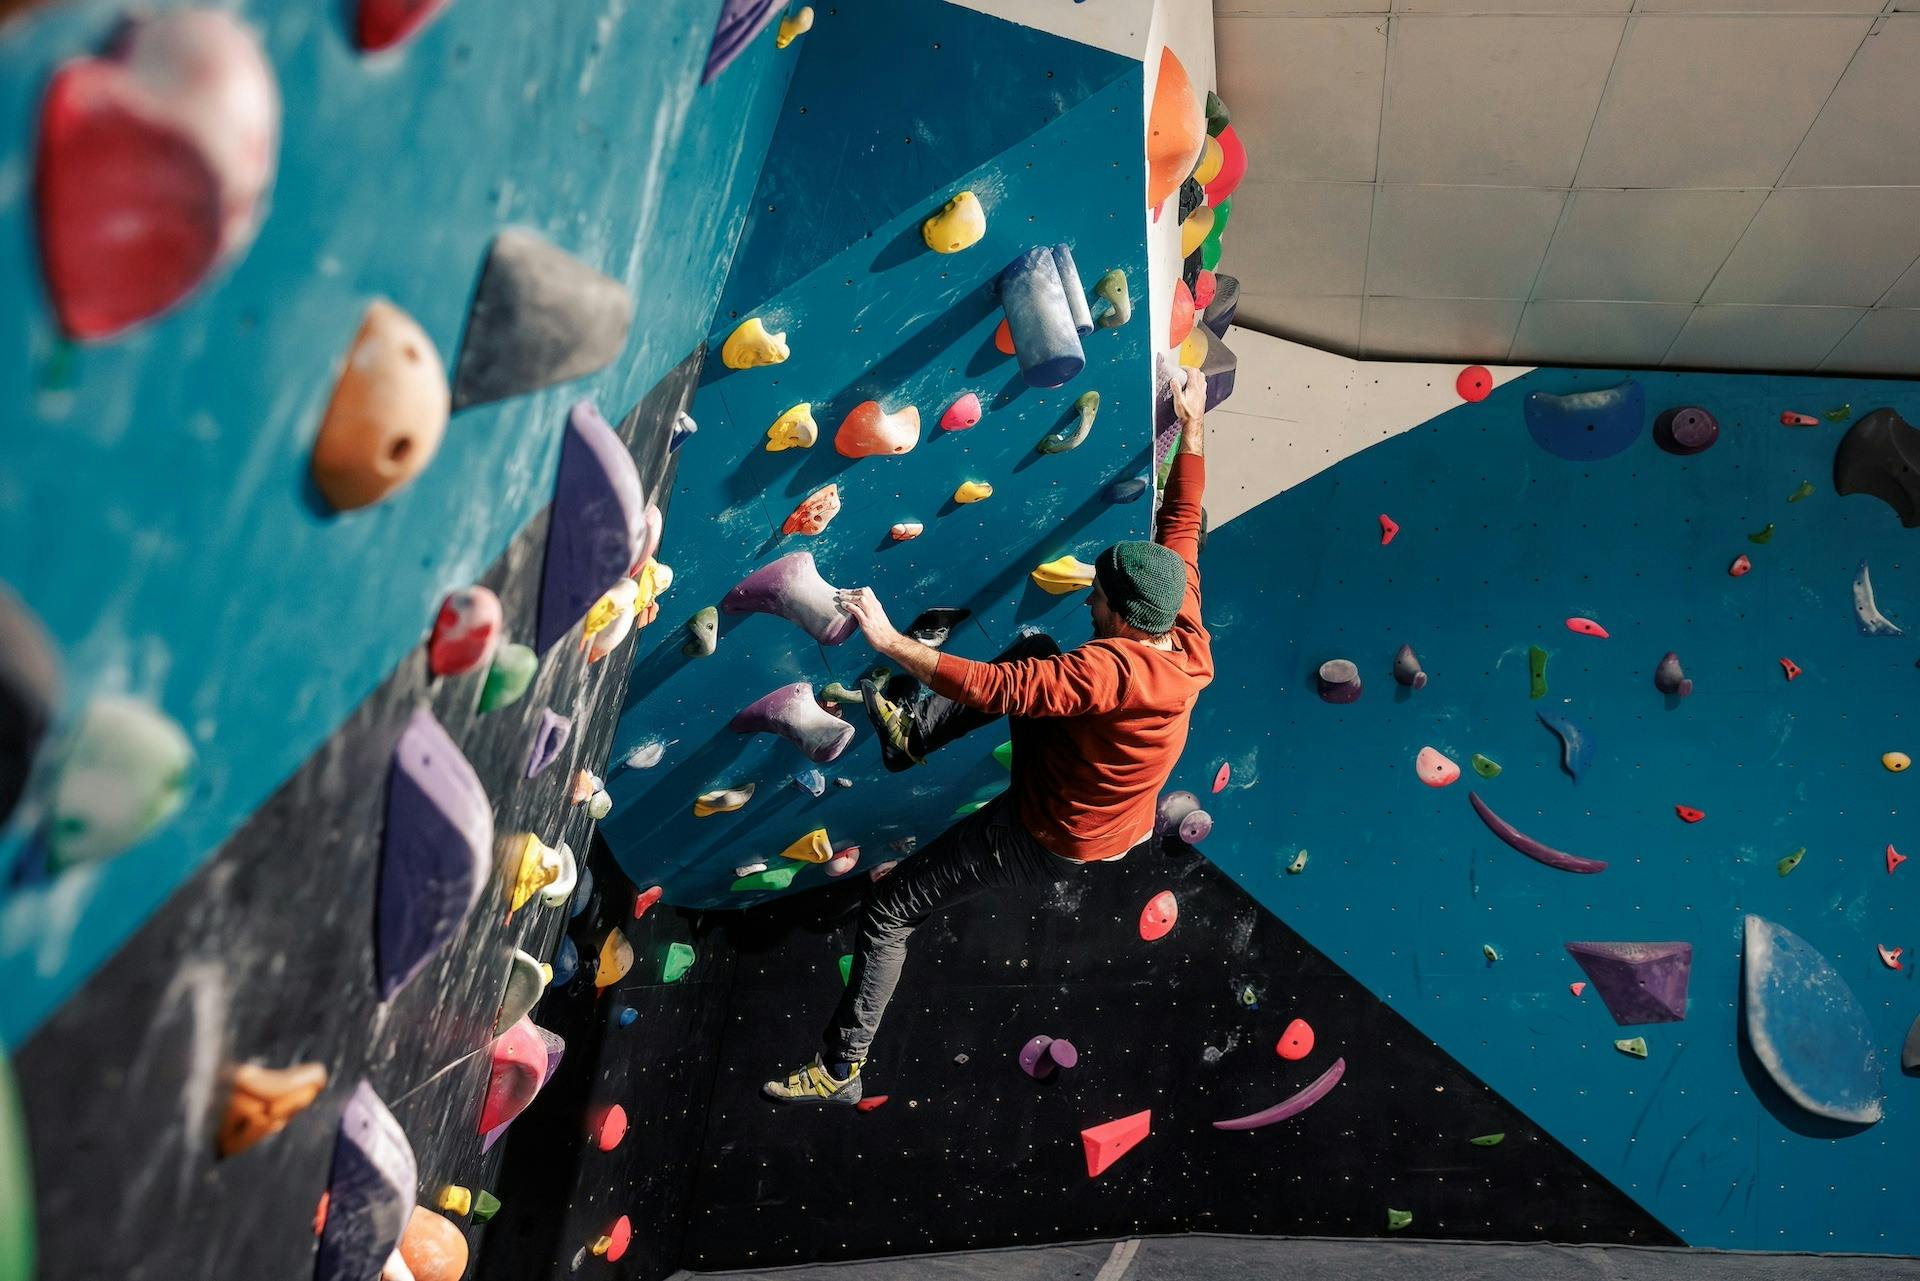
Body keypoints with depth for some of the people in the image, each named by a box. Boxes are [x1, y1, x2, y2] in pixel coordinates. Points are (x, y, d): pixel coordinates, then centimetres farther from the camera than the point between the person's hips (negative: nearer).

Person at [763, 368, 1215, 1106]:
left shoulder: (1112, 669, -37)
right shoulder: (1187, 638, -14)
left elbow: (994, 690, -42)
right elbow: (1182, 524, -3)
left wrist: (888, 643, -40)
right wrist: (1192, 426, 3)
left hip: (1044, 841, -8)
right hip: (1116, 824, 8)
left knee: (887, 911, 1)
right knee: (1035, 647, 19)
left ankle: (840, 1070, 14)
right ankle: (914, 733, 27)